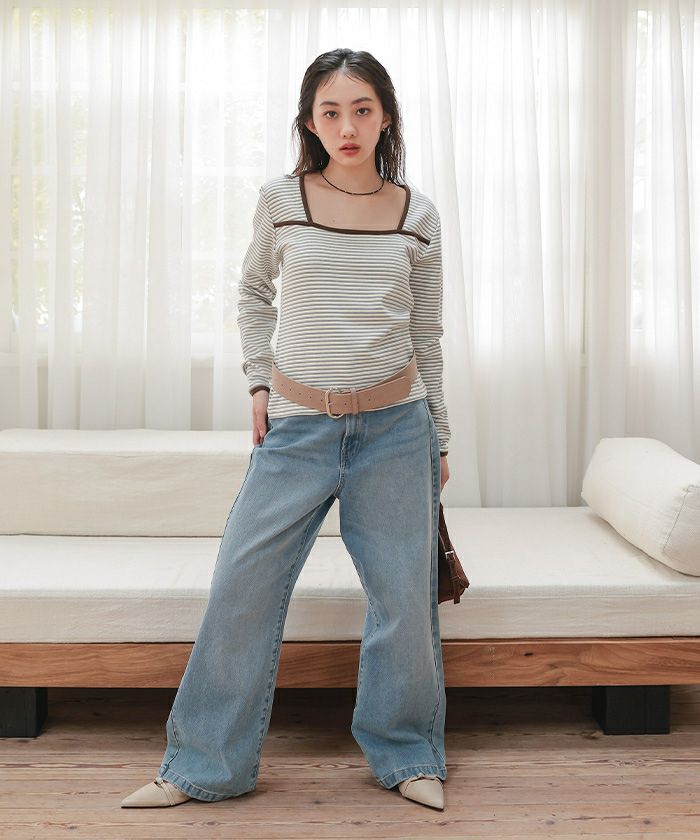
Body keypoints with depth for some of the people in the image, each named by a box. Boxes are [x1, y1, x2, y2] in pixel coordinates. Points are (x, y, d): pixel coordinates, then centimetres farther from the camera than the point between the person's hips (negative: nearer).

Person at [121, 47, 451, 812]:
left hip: (395, 425, 1)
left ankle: (407, 756, 26)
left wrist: (439, 437, 12)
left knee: (405, 593, 6)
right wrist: (258, 382, 5)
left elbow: (427, 335, 10)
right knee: (241, 587, 0)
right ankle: (205, 764, 17)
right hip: (296, 424, 0)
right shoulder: (281, 201, -1)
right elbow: (253, 293, 15)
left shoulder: (418, 215, 2)